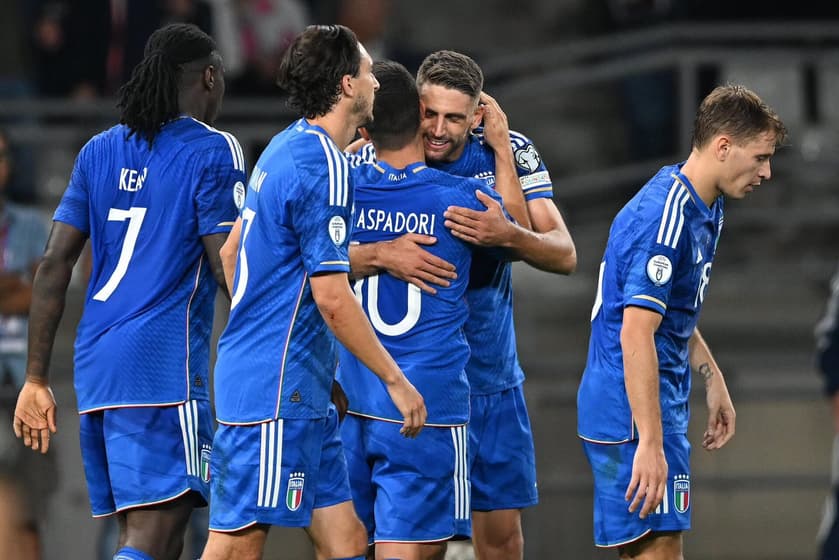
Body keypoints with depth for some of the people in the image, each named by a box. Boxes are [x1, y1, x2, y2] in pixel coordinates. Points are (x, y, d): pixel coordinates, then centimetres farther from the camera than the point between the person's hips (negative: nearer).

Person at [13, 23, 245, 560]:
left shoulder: (100, 151, 15)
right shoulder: (213, 150, -3)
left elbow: (54, 265, 12)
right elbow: (229, 270, -9)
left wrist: (36, 379, 14)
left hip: (95, 359, 7)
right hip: (164, 358, -7)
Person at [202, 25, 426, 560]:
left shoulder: (286, 147, 14)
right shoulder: (323, 169, -16)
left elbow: (231, 253, 23)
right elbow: (332, 298, -18)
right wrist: (397, 381, -11)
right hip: (276, 393, -10)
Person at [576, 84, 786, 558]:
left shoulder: (705, 211, 12)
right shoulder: (662, 218, -21)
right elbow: (635, 335, -26)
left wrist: (713, 380, 24)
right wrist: (650, 445, -28)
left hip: (664, 402, 10)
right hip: (634, 411, -10)